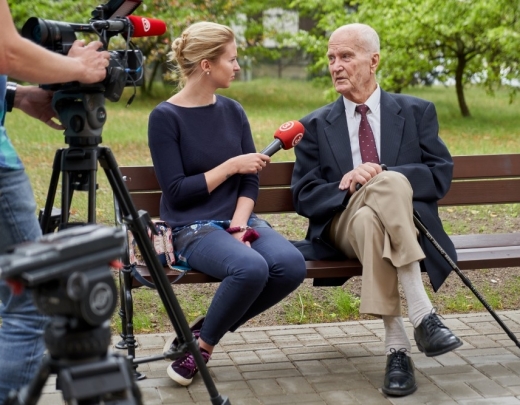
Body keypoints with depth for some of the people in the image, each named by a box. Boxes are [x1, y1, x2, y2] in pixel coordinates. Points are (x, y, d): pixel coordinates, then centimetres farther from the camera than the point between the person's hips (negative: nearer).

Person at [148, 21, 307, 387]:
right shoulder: (166, 117, -7)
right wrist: (232, 166, -11)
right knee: (251, 267, -35)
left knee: (292, 264, -23)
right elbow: (176, 191, -12)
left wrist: (240, 225, -10)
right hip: (192, 227, -6)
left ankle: (203, 335, -4)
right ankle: (202, 343, -8)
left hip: (238, 219, 6)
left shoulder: (232, 111, 9)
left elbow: (251, 181, 6)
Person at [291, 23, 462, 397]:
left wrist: (385, 175, -14)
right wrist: (345, 186, -15)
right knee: (367, 219, -37)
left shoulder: (417, 112, 13)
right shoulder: (315, 126, 14)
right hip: (342, 224, 0)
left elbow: (441, 176, 2)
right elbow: (304, 197, 6)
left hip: (409, 225, 0)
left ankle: (397, 344, -38)